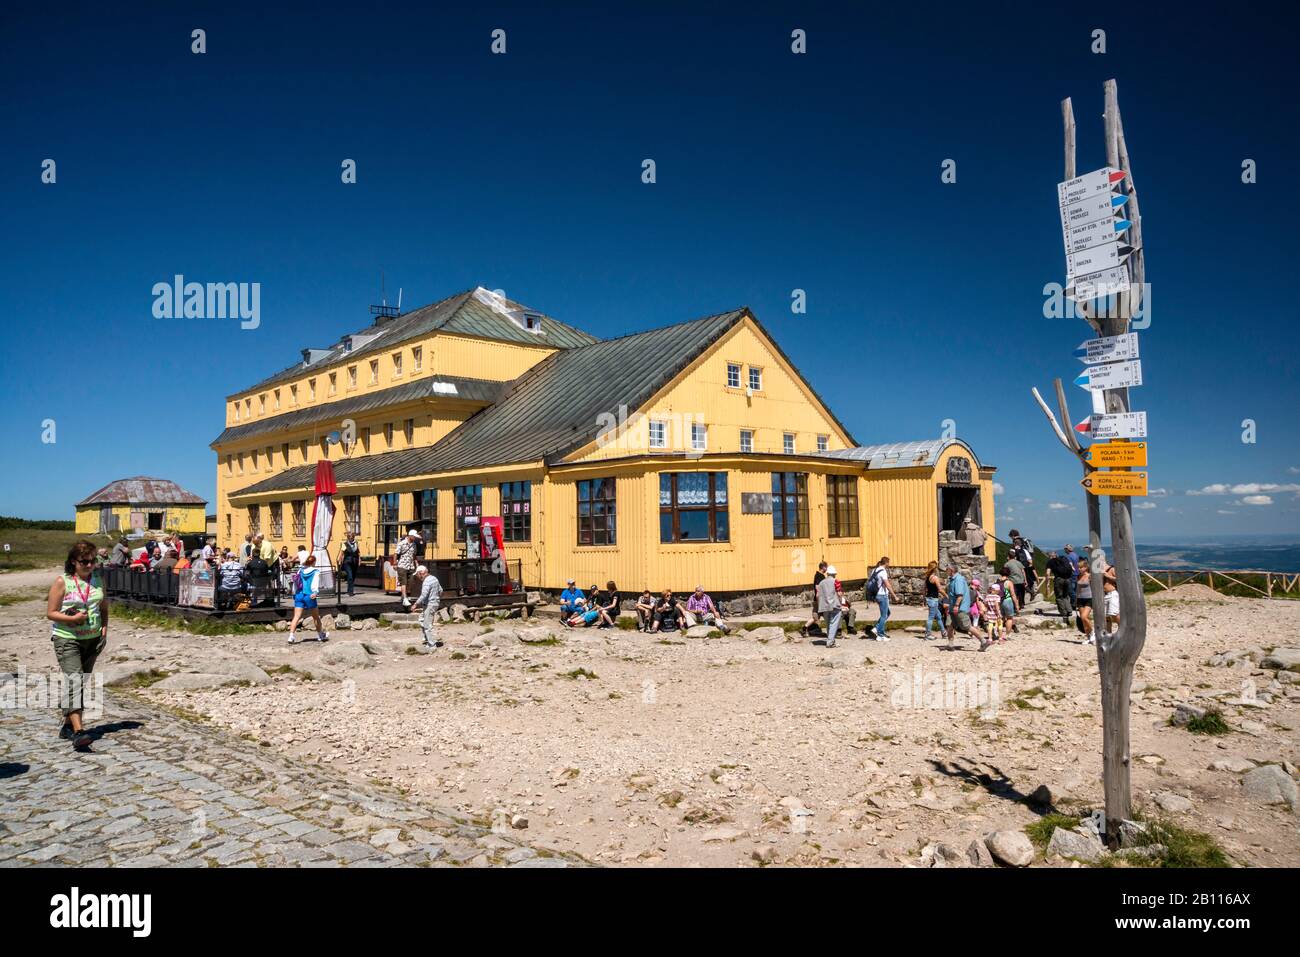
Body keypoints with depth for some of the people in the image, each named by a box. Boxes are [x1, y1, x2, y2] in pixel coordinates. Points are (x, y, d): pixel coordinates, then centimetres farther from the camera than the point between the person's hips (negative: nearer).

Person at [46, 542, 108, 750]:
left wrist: (104, 627, 3)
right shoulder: (62, 582, -7)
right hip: (67, 639, -6)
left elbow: (104, 607, 18)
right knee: (73, 680, -18)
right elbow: (50, 613, -7)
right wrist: (72, 619, -21)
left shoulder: (97, 580, 8)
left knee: (82, 683, 12)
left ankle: (68, 725, 27)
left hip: (92, 639, 6)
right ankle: (78, 731, -25)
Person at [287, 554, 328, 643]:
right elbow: (315, 584, -16)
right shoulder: (316, 572, 0)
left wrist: (295, 594, 26)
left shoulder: (300, 571, 12)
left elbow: (295, 584, 16)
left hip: (299, 595, 3)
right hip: (309, 596, -3)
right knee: (316, 617, 13)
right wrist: (315, 592, -26)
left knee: (296, 617, -4)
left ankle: (291, 636, -19)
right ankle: (321, 635, 27)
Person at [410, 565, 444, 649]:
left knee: (427, 625, -3)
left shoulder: (426, 582, -19)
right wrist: (437, 599, 32)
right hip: (435, 603, 10)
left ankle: (432, 644, 1)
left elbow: (423, 596, -27)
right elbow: (440, 590, 18)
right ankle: (427, 639, 26)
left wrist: (415, 605, -20)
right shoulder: (434, 578, 9)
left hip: (429, 605, -10)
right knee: (422, 619, 23)